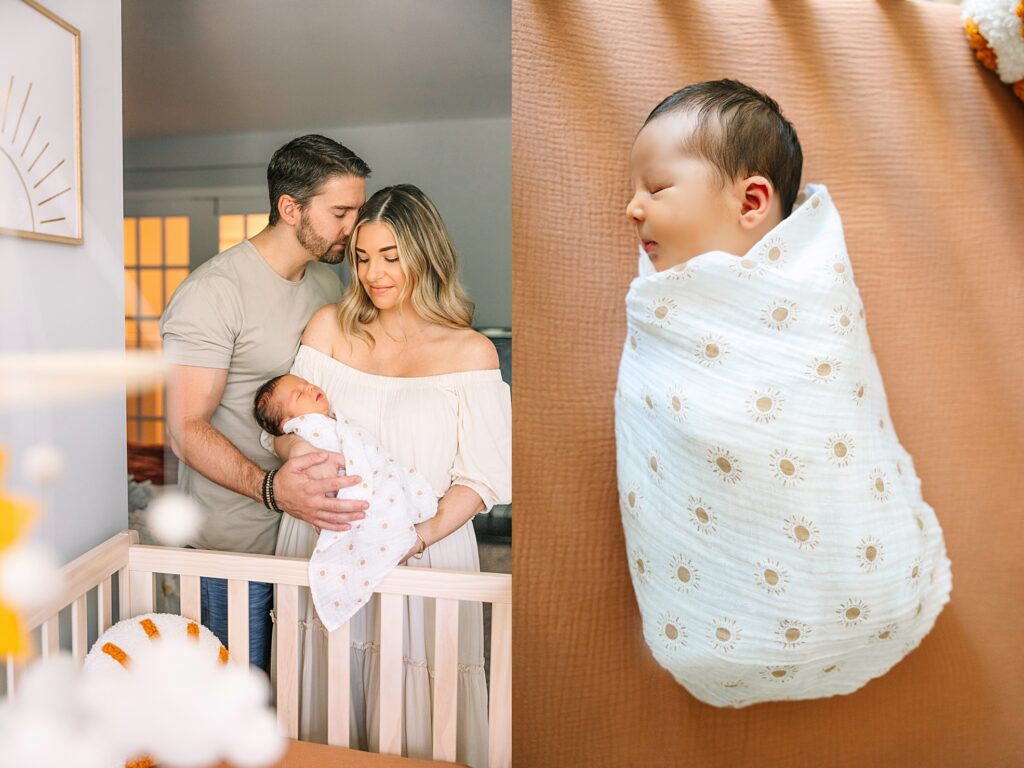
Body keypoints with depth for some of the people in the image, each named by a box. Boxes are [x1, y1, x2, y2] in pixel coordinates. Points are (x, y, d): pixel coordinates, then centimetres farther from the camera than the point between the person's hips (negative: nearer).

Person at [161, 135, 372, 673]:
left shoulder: (328, 282, 7)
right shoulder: (213, 291, -18)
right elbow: (187, 428, -22)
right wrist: (271, 487, -38)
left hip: (310, 522, 7)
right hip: (236, 539, -7)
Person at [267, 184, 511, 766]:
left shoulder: (469, 351, -2)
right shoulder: (331, 327, 6)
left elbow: (480, 477, -6)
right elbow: (288, 426, 6)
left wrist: (420, 534, -20)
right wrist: (299, 452, -17)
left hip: (425, 555, -2)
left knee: (413, 717, 8)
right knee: (326, 712, 15)